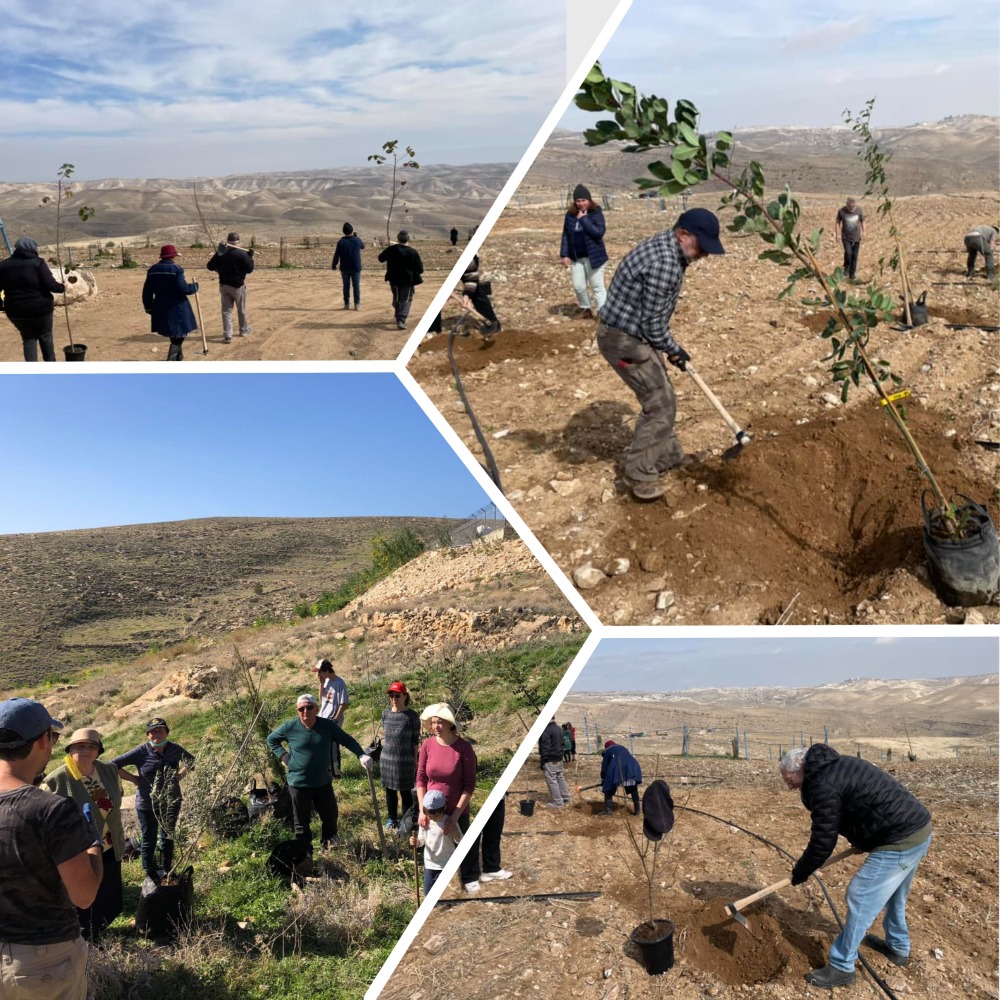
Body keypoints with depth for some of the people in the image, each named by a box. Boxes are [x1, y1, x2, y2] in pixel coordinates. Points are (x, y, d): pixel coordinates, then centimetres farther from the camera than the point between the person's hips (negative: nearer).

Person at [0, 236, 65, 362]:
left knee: (28, 339, 17)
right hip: (40, 308, -3)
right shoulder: (37, 262, -9)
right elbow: (50, 284, -17)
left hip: (16, 311, 3)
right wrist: (62, 287, 2)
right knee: (45, 336, 19)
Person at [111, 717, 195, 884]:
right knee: (149, 840, 11)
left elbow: (191, 761, 10)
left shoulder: (175, 749, -9)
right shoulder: (141, 752, -17)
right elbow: (113, 764, -16)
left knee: (168, 838, 18)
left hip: (171, 802, 3)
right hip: (147, 804, -3)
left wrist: (180, 774, -5)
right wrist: (135, 779, -15)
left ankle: (167, 871, 37)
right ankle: (150, 874, 30)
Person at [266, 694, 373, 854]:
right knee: (302, 822, 10)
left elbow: (347, 740, -4)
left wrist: (361, 755, -20)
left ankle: (329, 844, 41)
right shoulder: (290, 727, -12)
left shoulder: (328, 725, -9)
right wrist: (283, 756, -8)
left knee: (331, 816, 17)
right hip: (299, 784, -2)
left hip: (323, 783, 3)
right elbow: (271, 739, 5)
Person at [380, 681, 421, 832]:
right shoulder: (386, 713, 1)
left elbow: (415, 741, -7)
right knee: (390, 790, 15)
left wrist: (415, 761, -5)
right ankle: (392, 819, 32)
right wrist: (385, 750, 13)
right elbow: (384, 736, 12)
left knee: (405, 792, 5)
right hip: (387, 759, 4)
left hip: (405, 760, -4)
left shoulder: (412, 716, -12)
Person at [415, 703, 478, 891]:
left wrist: (455, 816, -16)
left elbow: (470, 785, -13)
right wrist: (422, 810, -7)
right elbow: (421, 778, -1)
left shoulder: (464, 747, -17)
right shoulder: (427, 745, -10)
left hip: (457, 812, -2)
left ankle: (469, 879, 38)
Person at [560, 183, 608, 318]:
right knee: (578, 286, 13)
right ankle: (585, 308, 35)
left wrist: (584, 219, -23)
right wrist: (564, 255, 0)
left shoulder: (596, 213, -10)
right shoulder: (570, 215, 2)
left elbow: (599, 232, -23)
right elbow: (565, 235, 7)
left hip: (593, 256, -5)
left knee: (597, 286, -3)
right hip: (576, 258, 5)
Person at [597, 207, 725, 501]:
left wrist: (669, 347, 17)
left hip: (632, 333, 10)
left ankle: (669, 456, 33)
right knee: (661, 403, -4)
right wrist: (673, 350, -3)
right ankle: (638, 473, 6)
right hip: (624, 339, -10)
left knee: (659, 398, 19)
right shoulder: (664, 262, -25)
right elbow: (653, 322, -19)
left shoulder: (665, 247, 8)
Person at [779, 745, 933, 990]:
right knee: (894, 896, 29)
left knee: (860, 899, -1)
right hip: (919, 827, 10)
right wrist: (862, 840, 27)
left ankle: (841, 968, 9)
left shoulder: (823, 784, -16)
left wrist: (799, 873, 0)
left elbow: (823, 841, -13)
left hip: (900, 841, -10)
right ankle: (898, 947, 48)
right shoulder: (838, 767, 14)